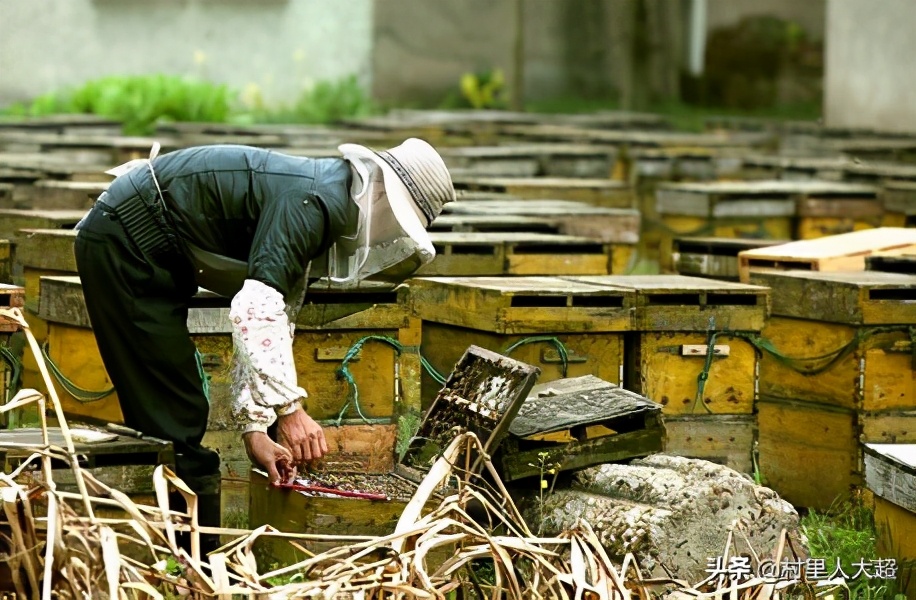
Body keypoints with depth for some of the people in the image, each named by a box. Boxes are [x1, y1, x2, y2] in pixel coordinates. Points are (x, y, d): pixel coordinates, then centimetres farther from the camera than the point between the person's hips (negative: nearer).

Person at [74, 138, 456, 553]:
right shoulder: (318, 200, -20)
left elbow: (272, 324, 12)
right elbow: (255, 308, -31)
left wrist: (255, 429, 4)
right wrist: (288, 407, -32)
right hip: (125, 242, -11)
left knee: (162, 424, 15)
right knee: (176, 421, -8)